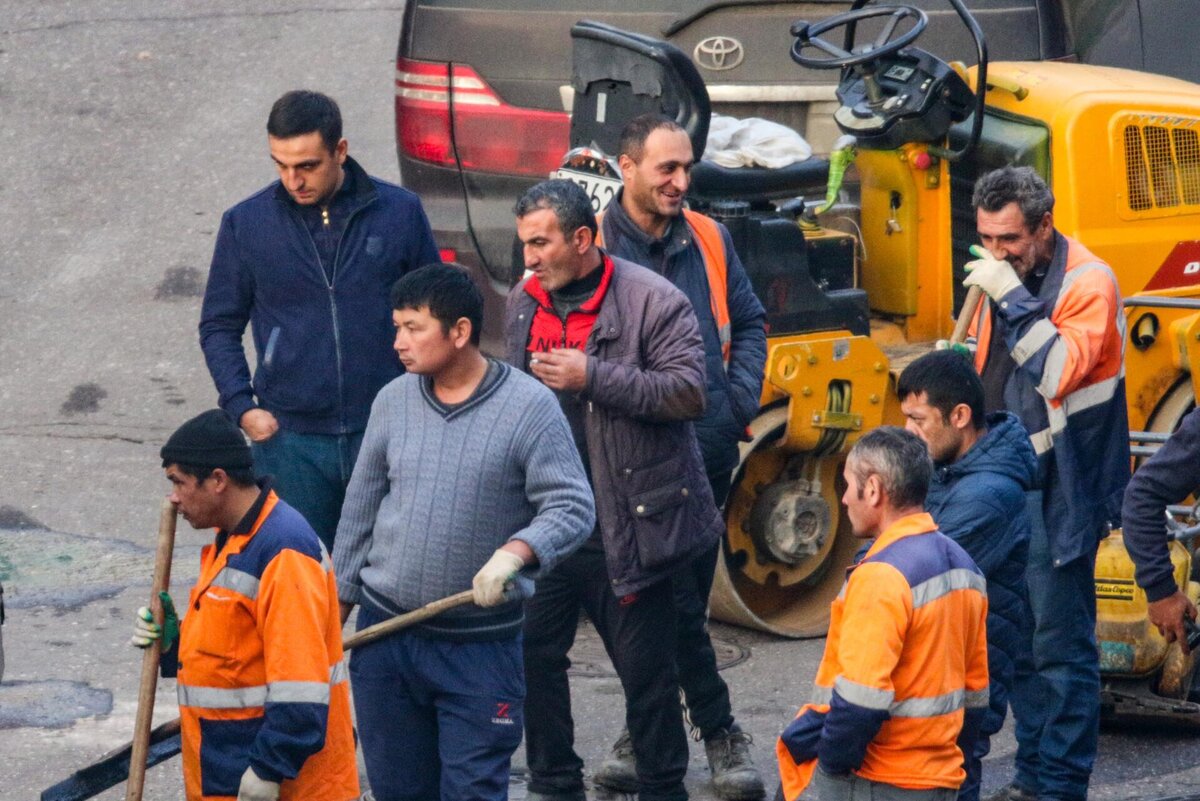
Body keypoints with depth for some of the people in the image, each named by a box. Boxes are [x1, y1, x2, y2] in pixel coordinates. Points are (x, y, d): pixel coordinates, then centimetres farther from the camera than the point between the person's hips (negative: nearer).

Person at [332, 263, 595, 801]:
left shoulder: (528, 407, -10)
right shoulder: (394, 401, 4)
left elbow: (572, 507, -11)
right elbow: (360, 510, 13)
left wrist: (514, 553, -29)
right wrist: (339, 608, 16)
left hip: (481, 648, -4)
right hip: (385, 633, 4)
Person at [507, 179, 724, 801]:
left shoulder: (653, 301, -10)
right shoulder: (525, 302, 10)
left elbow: (689, 393, -19)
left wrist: (591, 377, -21)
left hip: (625, 522, -6)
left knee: (646, 669, 3)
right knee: (534, 654, 7)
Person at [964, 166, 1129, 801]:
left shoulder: (1088, 282, -13)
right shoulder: (1001, 279, 12)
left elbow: (1060, 371, -28)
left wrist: (1013, 300, -28)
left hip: (1058, 492, -8)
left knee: (1060, 644, -6)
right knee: (1016, 640, 13)